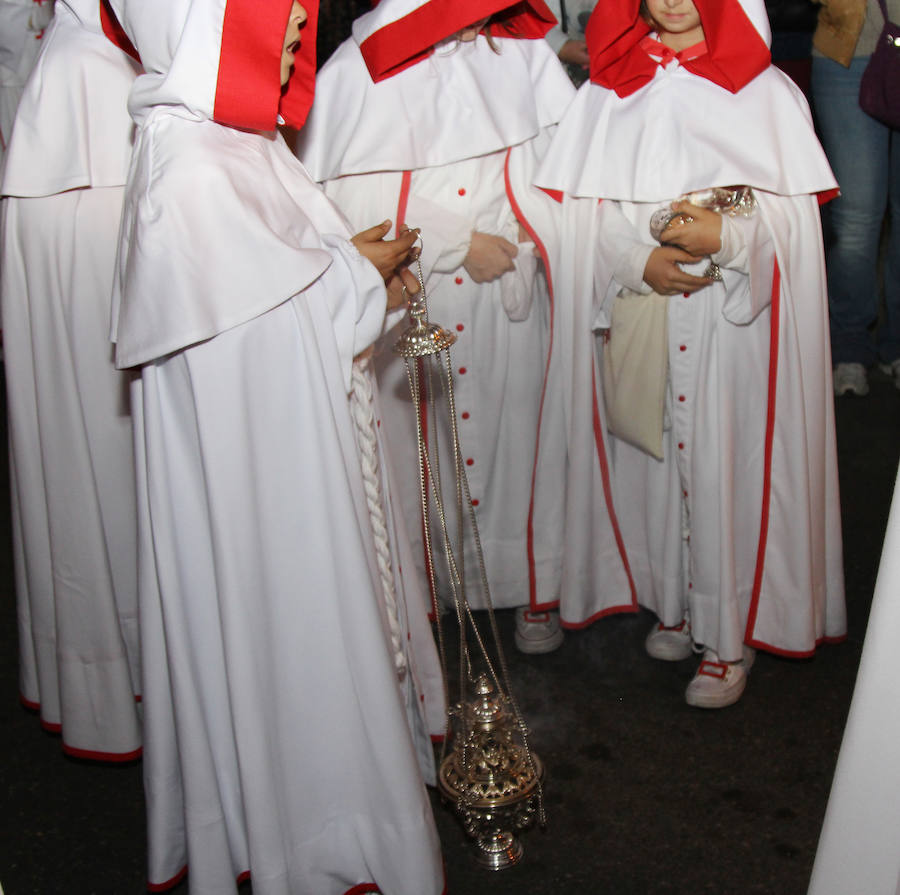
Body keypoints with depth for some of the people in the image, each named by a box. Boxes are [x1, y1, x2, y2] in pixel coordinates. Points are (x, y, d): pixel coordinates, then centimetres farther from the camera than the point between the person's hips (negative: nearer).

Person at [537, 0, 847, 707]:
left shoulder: (766, 91, -1)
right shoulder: (609, 90, 6)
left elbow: (795, 214, -3)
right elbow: (585, 206, 3)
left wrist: (727, 237, -21)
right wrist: (640, 261, -14)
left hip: (736, 317, -2)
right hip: (641, 321, 3)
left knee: (729, 463, 0)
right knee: (656, 456, 10)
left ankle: (731, 633, 14)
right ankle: (675, 602, 30)